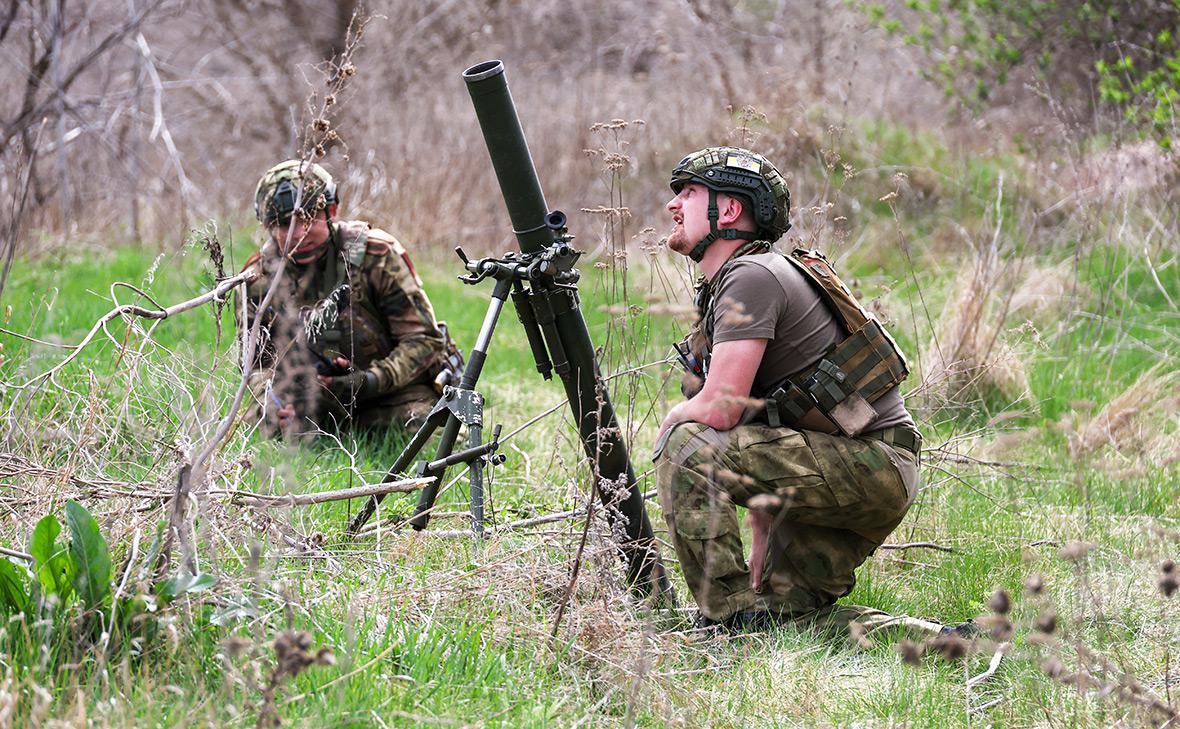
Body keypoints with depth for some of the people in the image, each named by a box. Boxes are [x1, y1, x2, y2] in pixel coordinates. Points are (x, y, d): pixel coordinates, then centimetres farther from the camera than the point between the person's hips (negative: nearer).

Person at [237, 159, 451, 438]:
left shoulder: (376, 255, -15)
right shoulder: (259, 276, -4)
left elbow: (423, 340, -12)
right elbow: (255, 361, 1)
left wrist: (374, 380, -29)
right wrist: (270, 398, -23)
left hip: (392, 391, -3)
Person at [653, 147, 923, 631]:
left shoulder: (752, 276, -15)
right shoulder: (719, 291, 17)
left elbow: (718, 410, -24)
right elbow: (752, 420, 19)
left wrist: (672, 422, -1)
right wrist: (762, 543, 15)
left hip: (874, 465, -10)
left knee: (687, 446, -22)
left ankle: (728, 618, -19)